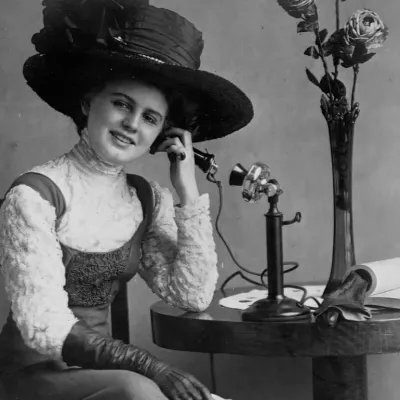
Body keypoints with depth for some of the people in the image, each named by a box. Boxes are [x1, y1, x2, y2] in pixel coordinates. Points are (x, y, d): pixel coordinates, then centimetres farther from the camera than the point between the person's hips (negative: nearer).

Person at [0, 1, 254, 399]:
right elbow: (48, 329, -21)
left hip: (103, 366, 5)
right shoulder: (34, 196, -16)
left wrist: (188, 193, -10)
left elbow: (194, 297, -6)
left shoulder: (148, 199, 1)